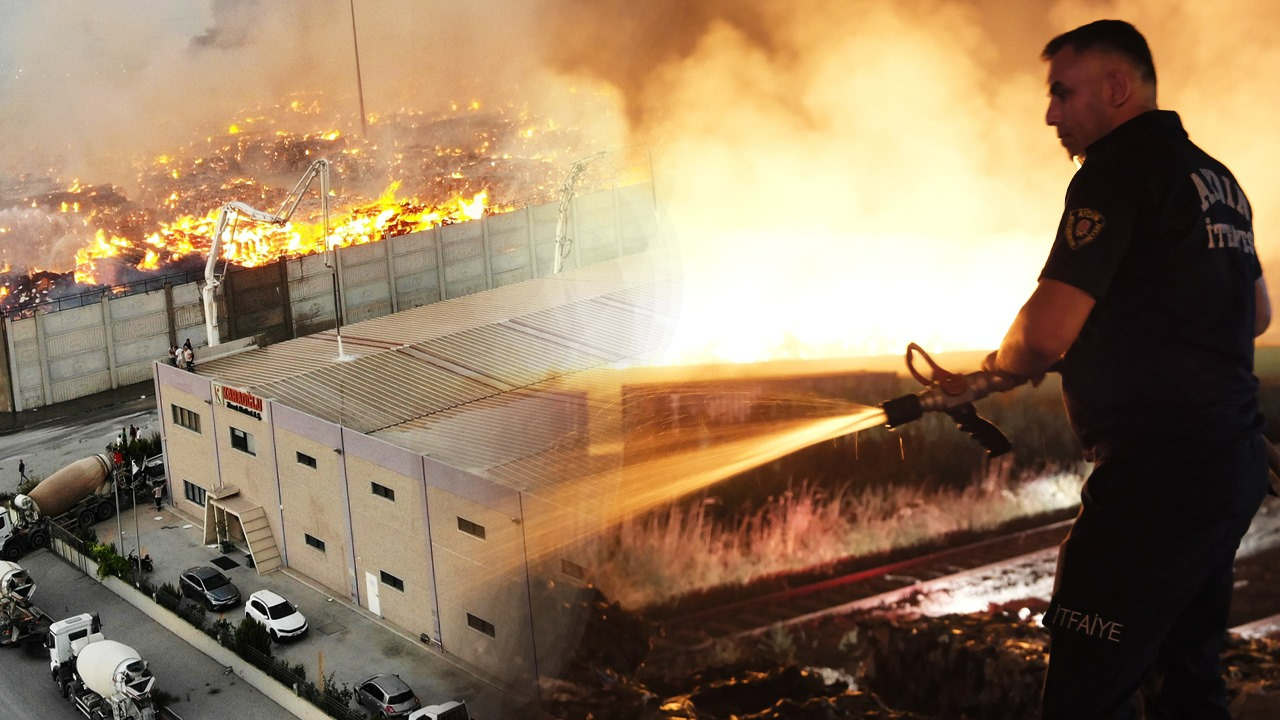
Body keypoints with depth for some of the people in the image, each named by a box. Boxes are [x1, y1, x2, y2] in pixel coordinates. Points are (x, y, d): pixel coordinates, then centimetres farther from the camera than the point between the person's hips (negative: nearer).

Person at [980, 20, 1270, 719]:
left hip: (1157, 471, -10)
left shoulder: (1118, 169, -11)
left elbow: (1046, 333, -18)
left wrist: (1003, 365, 2)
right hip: (1236, 464, 10)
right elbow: (1258, 315, 31)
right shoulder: (1218, 178, 18)